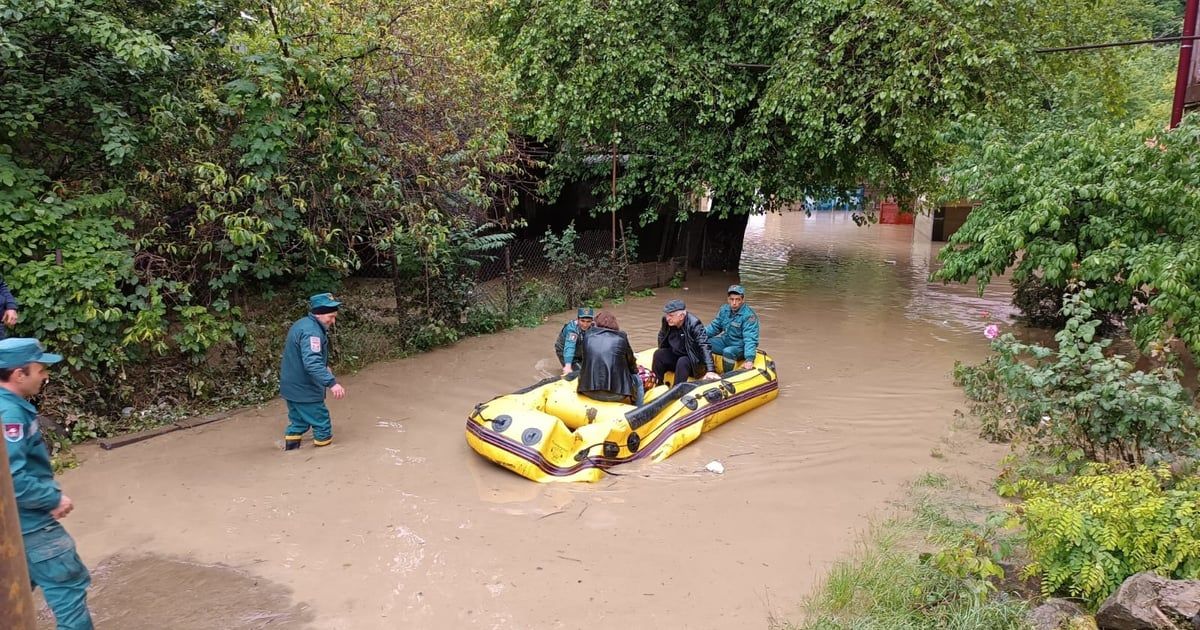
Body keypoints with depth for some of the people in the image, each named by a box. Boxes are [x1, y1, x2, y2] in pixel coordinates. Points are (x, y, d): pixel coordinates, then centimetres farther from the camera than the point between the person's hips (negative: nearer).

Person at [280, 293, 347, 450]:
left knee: (298, 420, 22)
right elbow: (312, 362, -37)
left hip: (292, 385, 10)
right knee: (321, 420, 5)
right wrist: (331, 382, -44)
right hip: (304, 389, -10)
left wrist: (325, 366, 31)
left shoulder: (303, 324, 8)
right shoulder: (311, 331, -25)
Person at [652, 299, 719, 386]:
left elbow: (704, 347, -32)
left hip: (693, 361, -5)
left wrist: (710, 371, -41)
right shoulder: (666, 321, -10)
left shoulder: (694, 324, -25)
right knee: (658, 354, -17)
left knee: (682, 362, -34)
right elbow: (661, 336, 12)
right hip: (676, 355, 5)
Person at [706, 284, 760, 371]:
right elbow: (714, 326, 12)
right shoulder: (724, 309, 0)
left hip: (740, 346, -7)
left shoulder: (749, 315, -21)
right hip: (725, 341, 7)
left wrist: (749, 359, -40)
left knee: (728, 352, -36)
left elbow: (750, 339, -28)